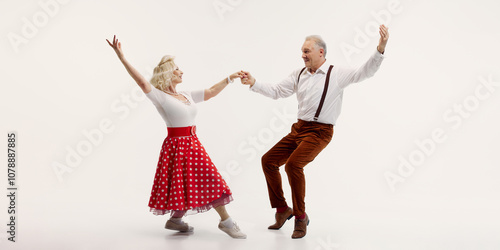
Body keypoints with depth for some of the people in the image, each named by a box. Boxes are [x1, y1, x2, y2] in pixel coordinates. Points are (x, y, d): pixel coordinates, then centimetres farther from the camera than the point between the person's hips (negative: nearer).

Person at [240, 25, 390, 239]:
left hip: (319, 132, -7)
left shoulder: (336, 74, -7)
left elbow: (364, 72, -17)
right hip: (298, 128, 7)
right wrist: (254, 83, 3)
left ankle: (301, 217, -7)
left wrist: (380, 49, -30)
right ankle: (282, 210, 19)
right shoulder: (299, 75, 10)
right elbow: (276, 91, 14)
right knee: (268, 160, 4)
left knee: (293, 164, -26)